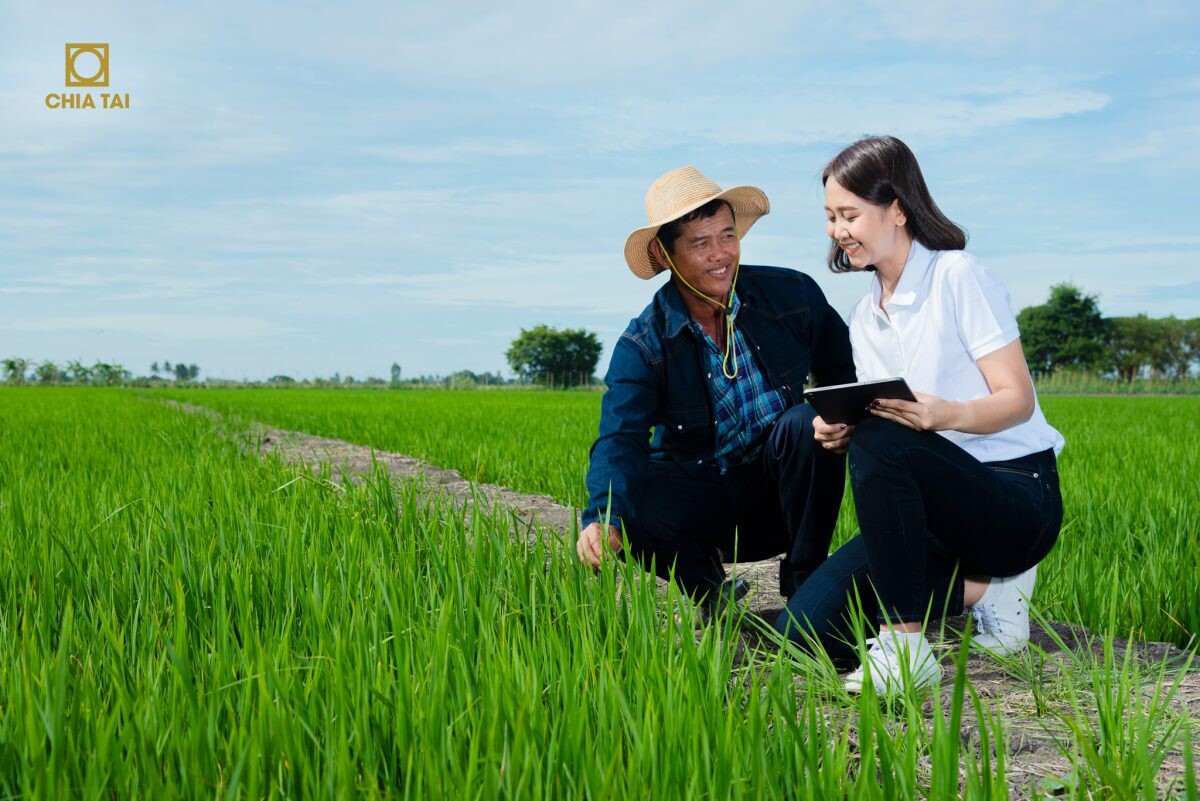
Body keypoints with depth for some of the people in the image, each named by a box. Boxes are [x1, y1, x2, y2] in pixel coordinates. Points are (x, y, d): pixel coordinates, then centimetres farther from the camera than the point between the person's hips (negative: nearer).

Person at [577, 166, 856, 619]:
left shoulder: (792, 294, -6)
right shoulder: (642, 345, -11)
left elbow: (845, 375, 4)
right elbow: (619, 441, -23)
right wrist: (602, 520, -44)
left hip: (779, 495, 1)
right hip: (703, 505, 0)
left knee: (806, 423, -30)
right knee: (628, 501, -30)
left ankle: (805, 584, -11)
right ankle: (711, 592, 1)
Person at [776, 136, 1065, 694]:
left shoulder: (958, 277, -7)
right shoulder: (865, 318, 14)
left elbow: (1017, 399, -12)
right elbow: (877, 419, 13)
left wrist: (946, 414, -33)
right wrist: (841, 433, -11)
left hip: (1017, 496, -7)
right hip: (935, 506, 7)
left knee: (879, 442, -37)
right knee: (806, 627, -13)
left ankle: (903, 647, -28)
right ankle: (980, 588, 0)